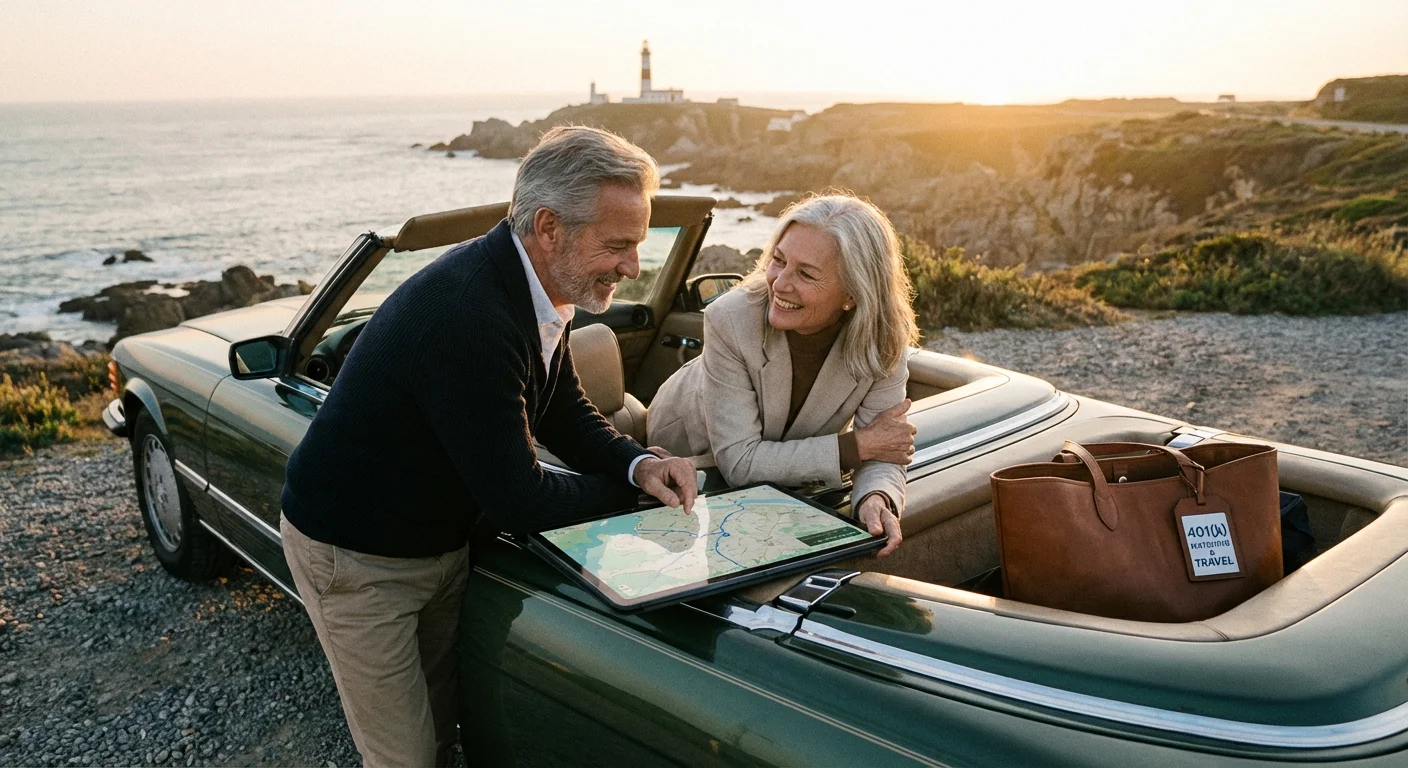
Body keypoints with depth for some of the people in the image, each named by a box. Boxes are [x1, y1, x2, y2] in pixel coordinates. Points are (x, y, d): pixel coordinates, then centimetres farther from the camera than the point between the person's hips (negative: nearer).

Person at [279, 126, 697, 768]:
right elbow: (517, 502, -30)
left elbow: (564, 413, 6)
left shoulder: (538, 290, -7)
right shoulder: (469, 317, -36)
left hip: (442, 539, 8)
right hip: (358, 557, -8)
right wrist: (632, 491, -15)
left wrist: (636, 463, -14)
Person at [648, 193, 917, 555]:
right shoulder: (731, 320, -32)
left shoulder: (883, 337, -23)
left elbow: (882, 451, -20)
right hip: (692, 466, -2)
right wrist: (857, 445, -32)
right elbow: (739, 461, -32)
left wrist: (876, 499, -44)